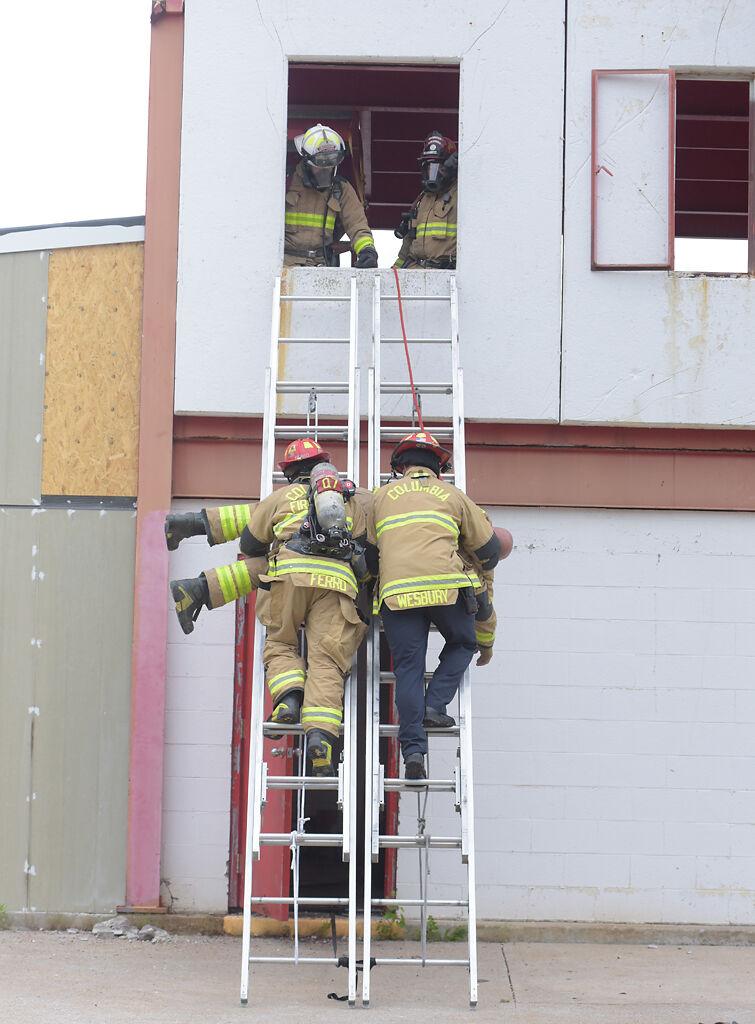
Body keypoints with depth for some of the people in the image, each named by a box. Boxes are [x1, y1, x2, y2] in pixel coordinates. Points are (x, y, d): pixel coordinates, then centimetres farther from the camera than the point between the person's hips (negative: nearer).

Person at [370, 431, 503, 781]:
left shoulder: (382, 495, 20)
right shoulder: (451, 495, 19)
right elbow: (489, 546, 24)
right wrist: (482, 569, 45)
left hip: (396, 591, 1)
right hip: (445, 585, -1)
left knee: (408, 667, 3)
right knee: (462, 644, 24)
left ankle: (413, 749, -6)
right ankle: (435, 704, 4)